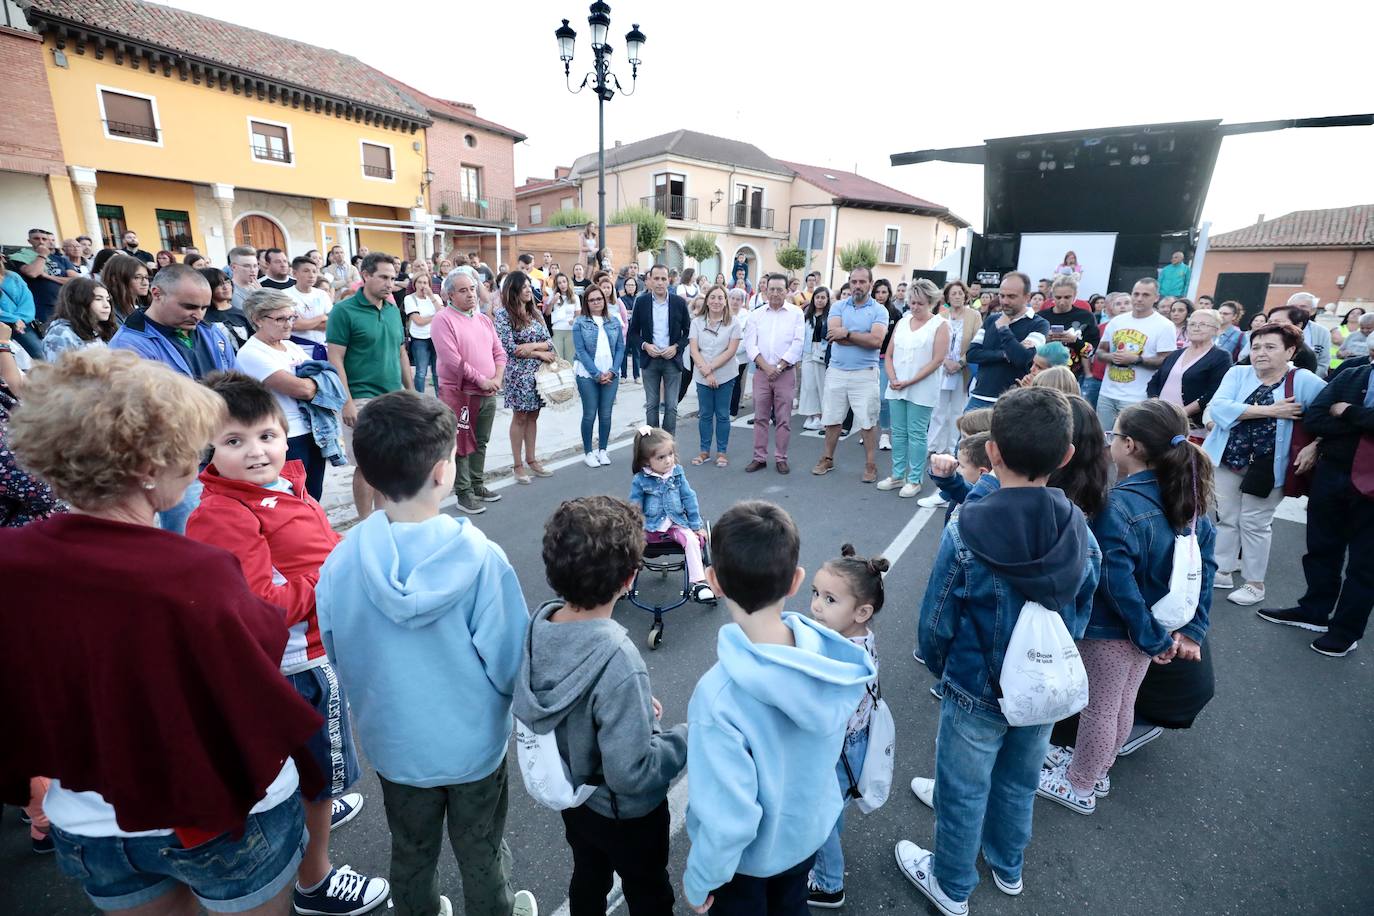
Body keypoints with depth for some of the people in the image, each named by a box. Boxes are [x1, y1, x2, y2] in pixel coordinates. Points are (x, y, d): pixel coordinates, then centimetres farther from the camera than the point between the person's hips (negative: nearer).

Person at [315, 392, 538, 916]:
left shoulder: (341, 561, -20)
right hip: (474, 741, -2)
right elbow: (511, 662, -19)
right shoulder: (481, 557, -29)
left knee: (411, 853, 29)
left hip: (394, 742, 3)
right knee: (481, 855, 24)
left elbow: (339, 657, -3)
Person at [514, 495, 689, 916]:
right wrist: (687, 736, -18)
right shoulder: (618, 663, -41)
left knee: (588, 878, 32)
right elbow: (631, 774, -32)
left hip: (572, 791, 6)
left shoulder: (540, 623, -19)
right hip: (626, 814, -5)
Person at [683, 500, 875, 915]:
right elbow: (828, 743, -5)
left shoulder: (719, 697, -40)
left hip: (748, 853, -4)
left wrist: (699, 880, -10)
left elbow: (727, 818, -29)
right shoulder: (830, 650, -23)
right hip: (811, 826, 4)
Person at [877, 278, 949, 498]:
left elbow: (937, 360, -11)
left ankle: (914, 480, 10)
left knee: (916, 435, 0)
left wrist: (910, 382, -15)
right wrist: (892, 379, -7)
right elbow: (889, 355, 10)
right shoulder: (902, 321, 12)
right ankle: (897, 475, 21)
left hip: (921, 390, -5)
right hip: (896, 388, 5)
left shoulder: (940, 325, -3)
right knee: (898, 433, 10)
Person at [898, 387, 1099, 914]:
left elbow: (936, 623, -18)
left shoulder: (965, 534, -29)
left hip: (976, 693, -4)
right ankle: (1007, 866, 55)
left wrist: (940, 669, 3)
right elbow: (1080, 617, -1)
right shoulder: (1081, 533, -15)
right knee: (1019, 783, 29)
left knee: (963, 793, 19)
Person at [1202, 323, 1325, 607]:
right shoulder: (1237, 373, -3)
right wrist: (1269, 410, -21)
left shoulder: (1304, 381, -7)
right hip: (1228, 458, 2)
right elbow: (1218, 407, -17)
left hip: (1267, 466, -2)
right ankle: (1223, 571, 28)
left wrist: (1314, 447, -17)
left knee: (1254, 523, 6)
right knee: (1225, 517, 12)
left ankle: (1255, 583, 22)